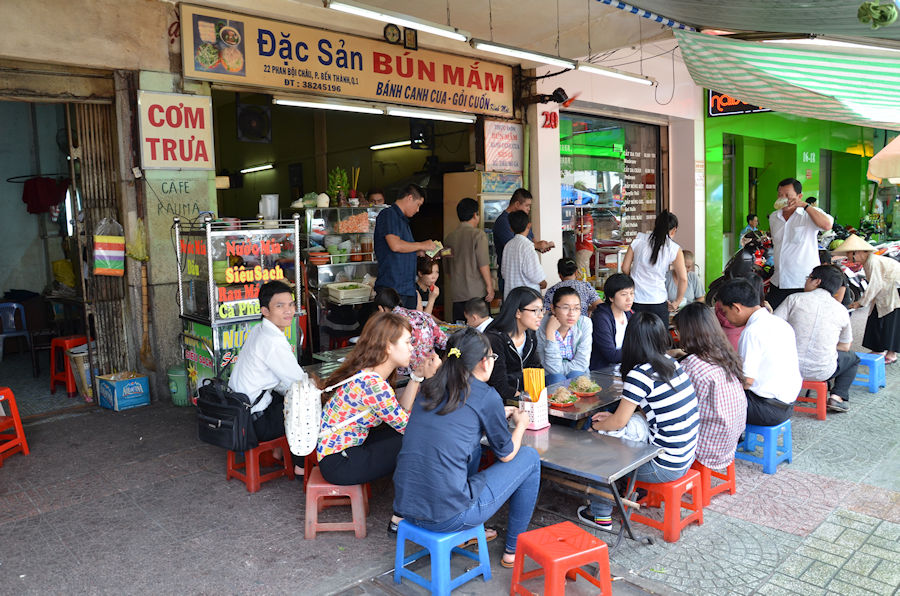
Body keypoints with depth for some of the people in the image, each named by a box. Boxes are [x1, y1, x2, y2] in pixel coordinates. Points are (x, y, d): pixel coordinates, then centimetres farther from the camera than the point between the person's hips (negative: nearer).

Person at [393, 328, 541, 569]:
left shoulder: (430, 388, 8)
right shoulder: (486, 396, -9)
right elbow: (506, 454, 5)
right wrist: (521, 423, 24)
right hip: (447, 517, -7)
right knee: (529, 457, 11)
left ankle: (469, 532, 38)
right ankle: (514, 549, 24)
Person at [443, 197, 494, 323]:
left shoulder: (449, 237, 11)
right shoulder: (478, 234, -7)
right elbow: (483, 264, -12)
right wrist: (490, 286, -6)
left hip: (456, 293, 5)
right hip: (477, 292, -5)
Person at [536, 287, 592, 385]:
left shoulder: (585, 323, -14)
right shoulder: (541, 327, -21)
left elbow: (581, 364, -13)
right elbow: (553, 368, -25)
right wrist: (550, 332, -29)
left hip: (578, 376, 2)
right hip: (550, 377, -2)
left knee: (575, 375, -30)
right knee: (557, 378, -33)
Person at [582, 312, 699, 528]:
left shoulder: (640, 374, -21)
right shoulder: (671, 363, 3)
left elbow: (619, 422, -12)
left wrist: (597, 426, 9)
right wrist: (614, 415, 14)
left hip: (666, 467, -8)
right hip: (686, 457, 8)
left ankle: (601, 515, 25)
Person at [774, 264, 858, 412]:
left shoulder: (794, 299, -5)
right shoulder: (841, 310, 2)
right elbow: (845, 347, 13)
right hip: (822, 372, 0)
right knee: (852, 358, 29)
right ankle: (837, 396, 12)